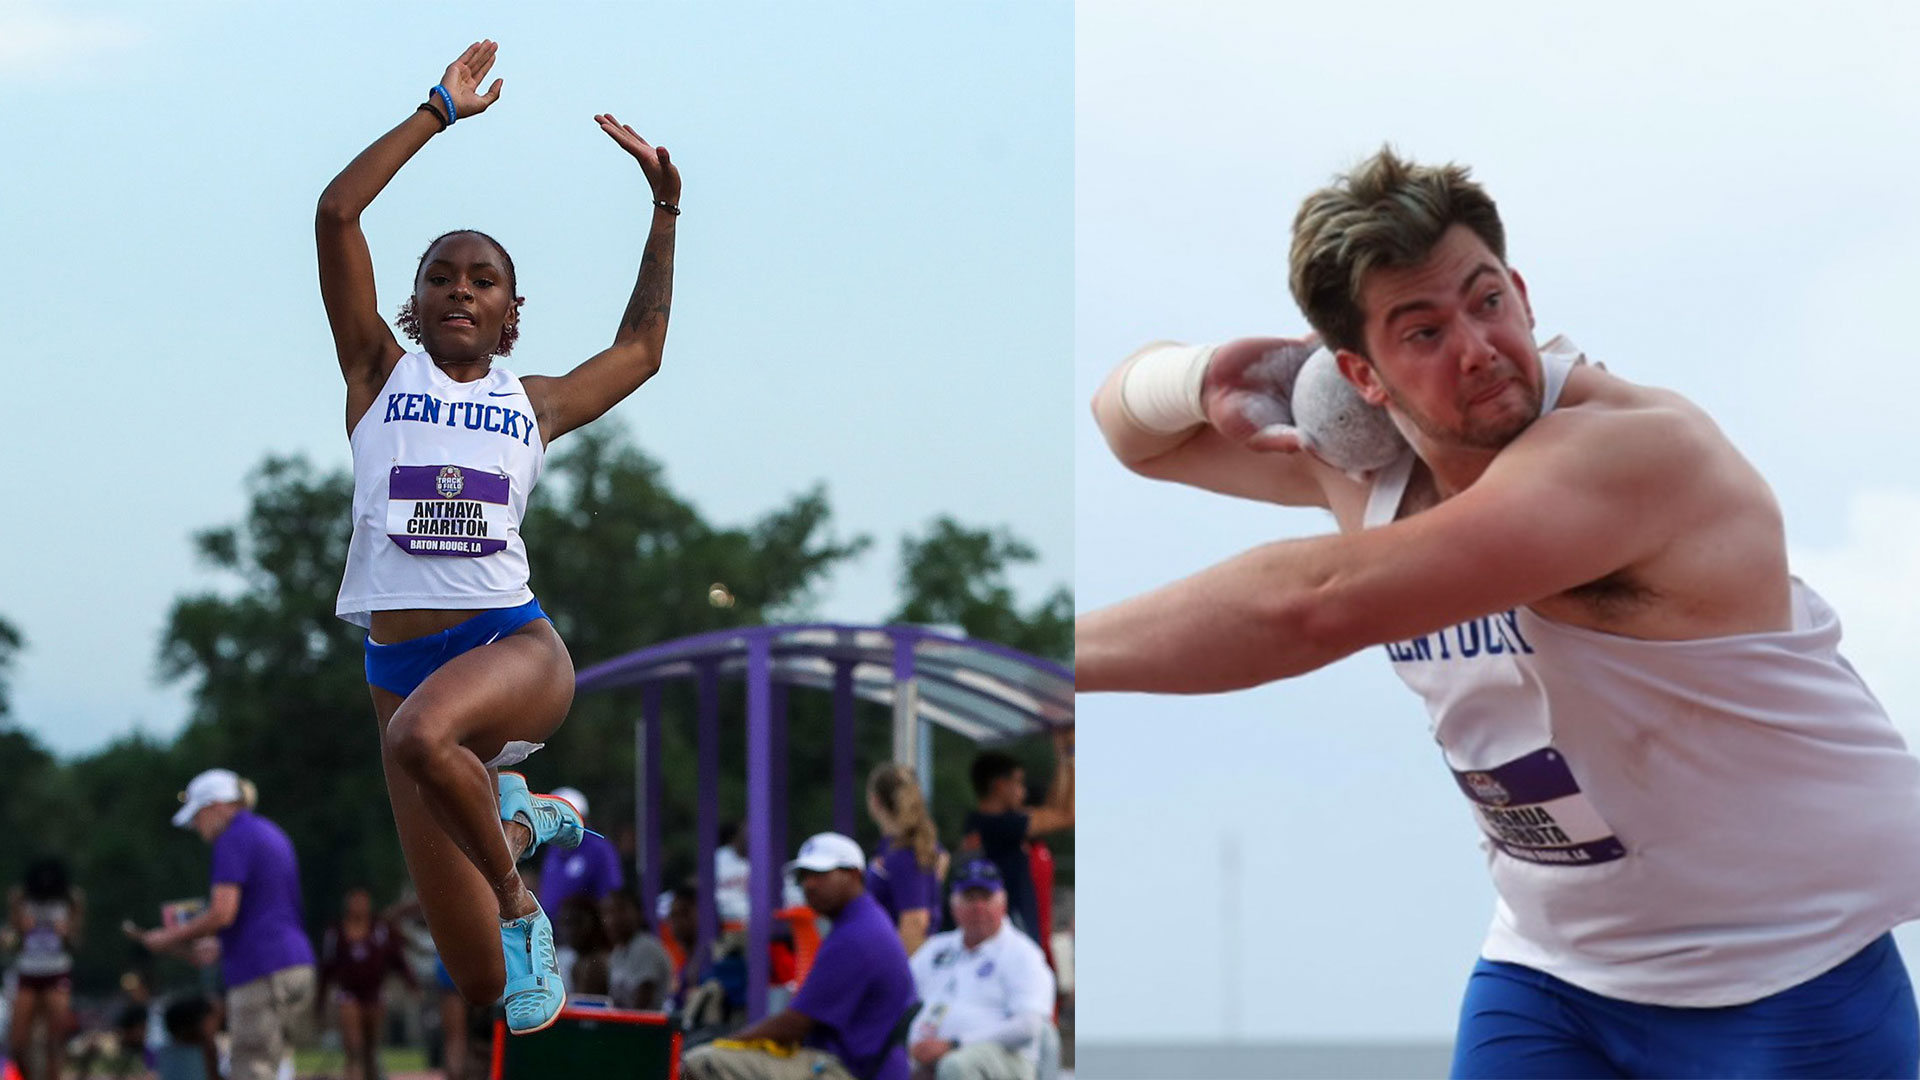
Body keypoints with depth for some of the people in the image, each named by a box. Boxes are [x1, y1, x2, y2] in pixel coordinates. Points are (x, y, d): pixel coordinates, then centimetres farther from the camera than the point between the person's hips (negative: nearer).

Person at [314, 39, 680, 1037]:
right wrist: (440, 113, 3)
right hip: (400, 669, 1)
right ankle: (513, 821, 33)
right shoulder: (380, 373, 10)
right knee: (479, 984, -1)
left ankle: (514, 898, -14)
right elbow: (336, 213, 1)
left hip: (517, 648, -1)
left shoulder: (530, 404, 14)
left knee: (424, 735, -40)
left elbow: (639, 349, 32)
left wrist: (664, 209, 30)